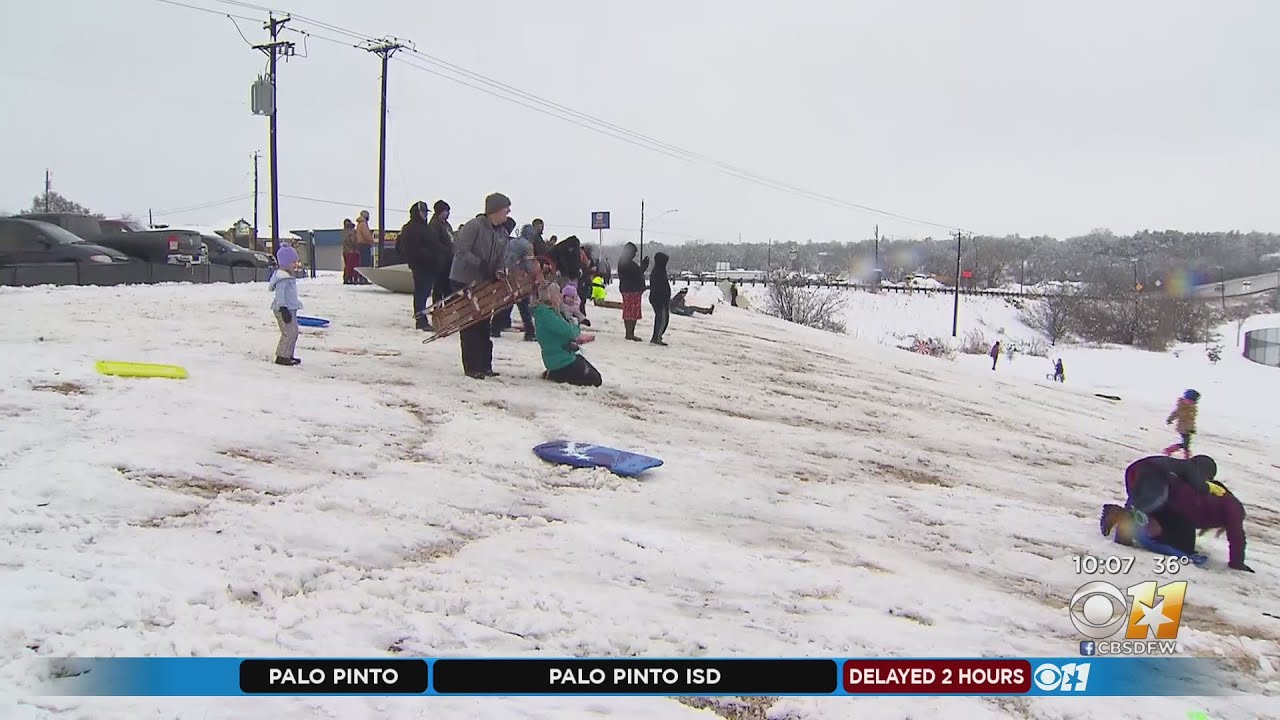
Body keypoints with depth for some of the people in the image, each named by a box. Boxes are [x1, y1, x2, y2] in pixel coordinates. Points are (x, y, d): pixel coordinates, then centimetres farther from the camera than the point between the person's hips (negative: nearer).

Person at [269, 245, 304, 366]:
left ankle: (288, 355, 22)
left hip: (291, 308, 11)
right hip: (284, 309, -11)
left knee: (293, 332, 14)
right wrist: (284, 309, -24)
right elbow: (280, 295, -21)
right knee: (289, 332, -11)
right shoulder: (282, 278, -17)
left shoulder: (289, 276, 16)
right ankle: (282, 356, -6)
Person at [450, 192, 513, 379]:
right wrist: (480, 264, -27)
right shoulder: (474, 226, -17)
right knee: (470, 325, -4)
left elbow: (500, 258, 9)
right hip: (465, 281, -7)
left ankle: (485, 365, 17)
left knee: (484, 325, 10)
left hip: (485, 283, 8)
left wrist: (499, 270, -13)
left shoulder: (503, 233, 6)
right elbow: (460, 251, -21)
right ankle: (471, 367, 1)